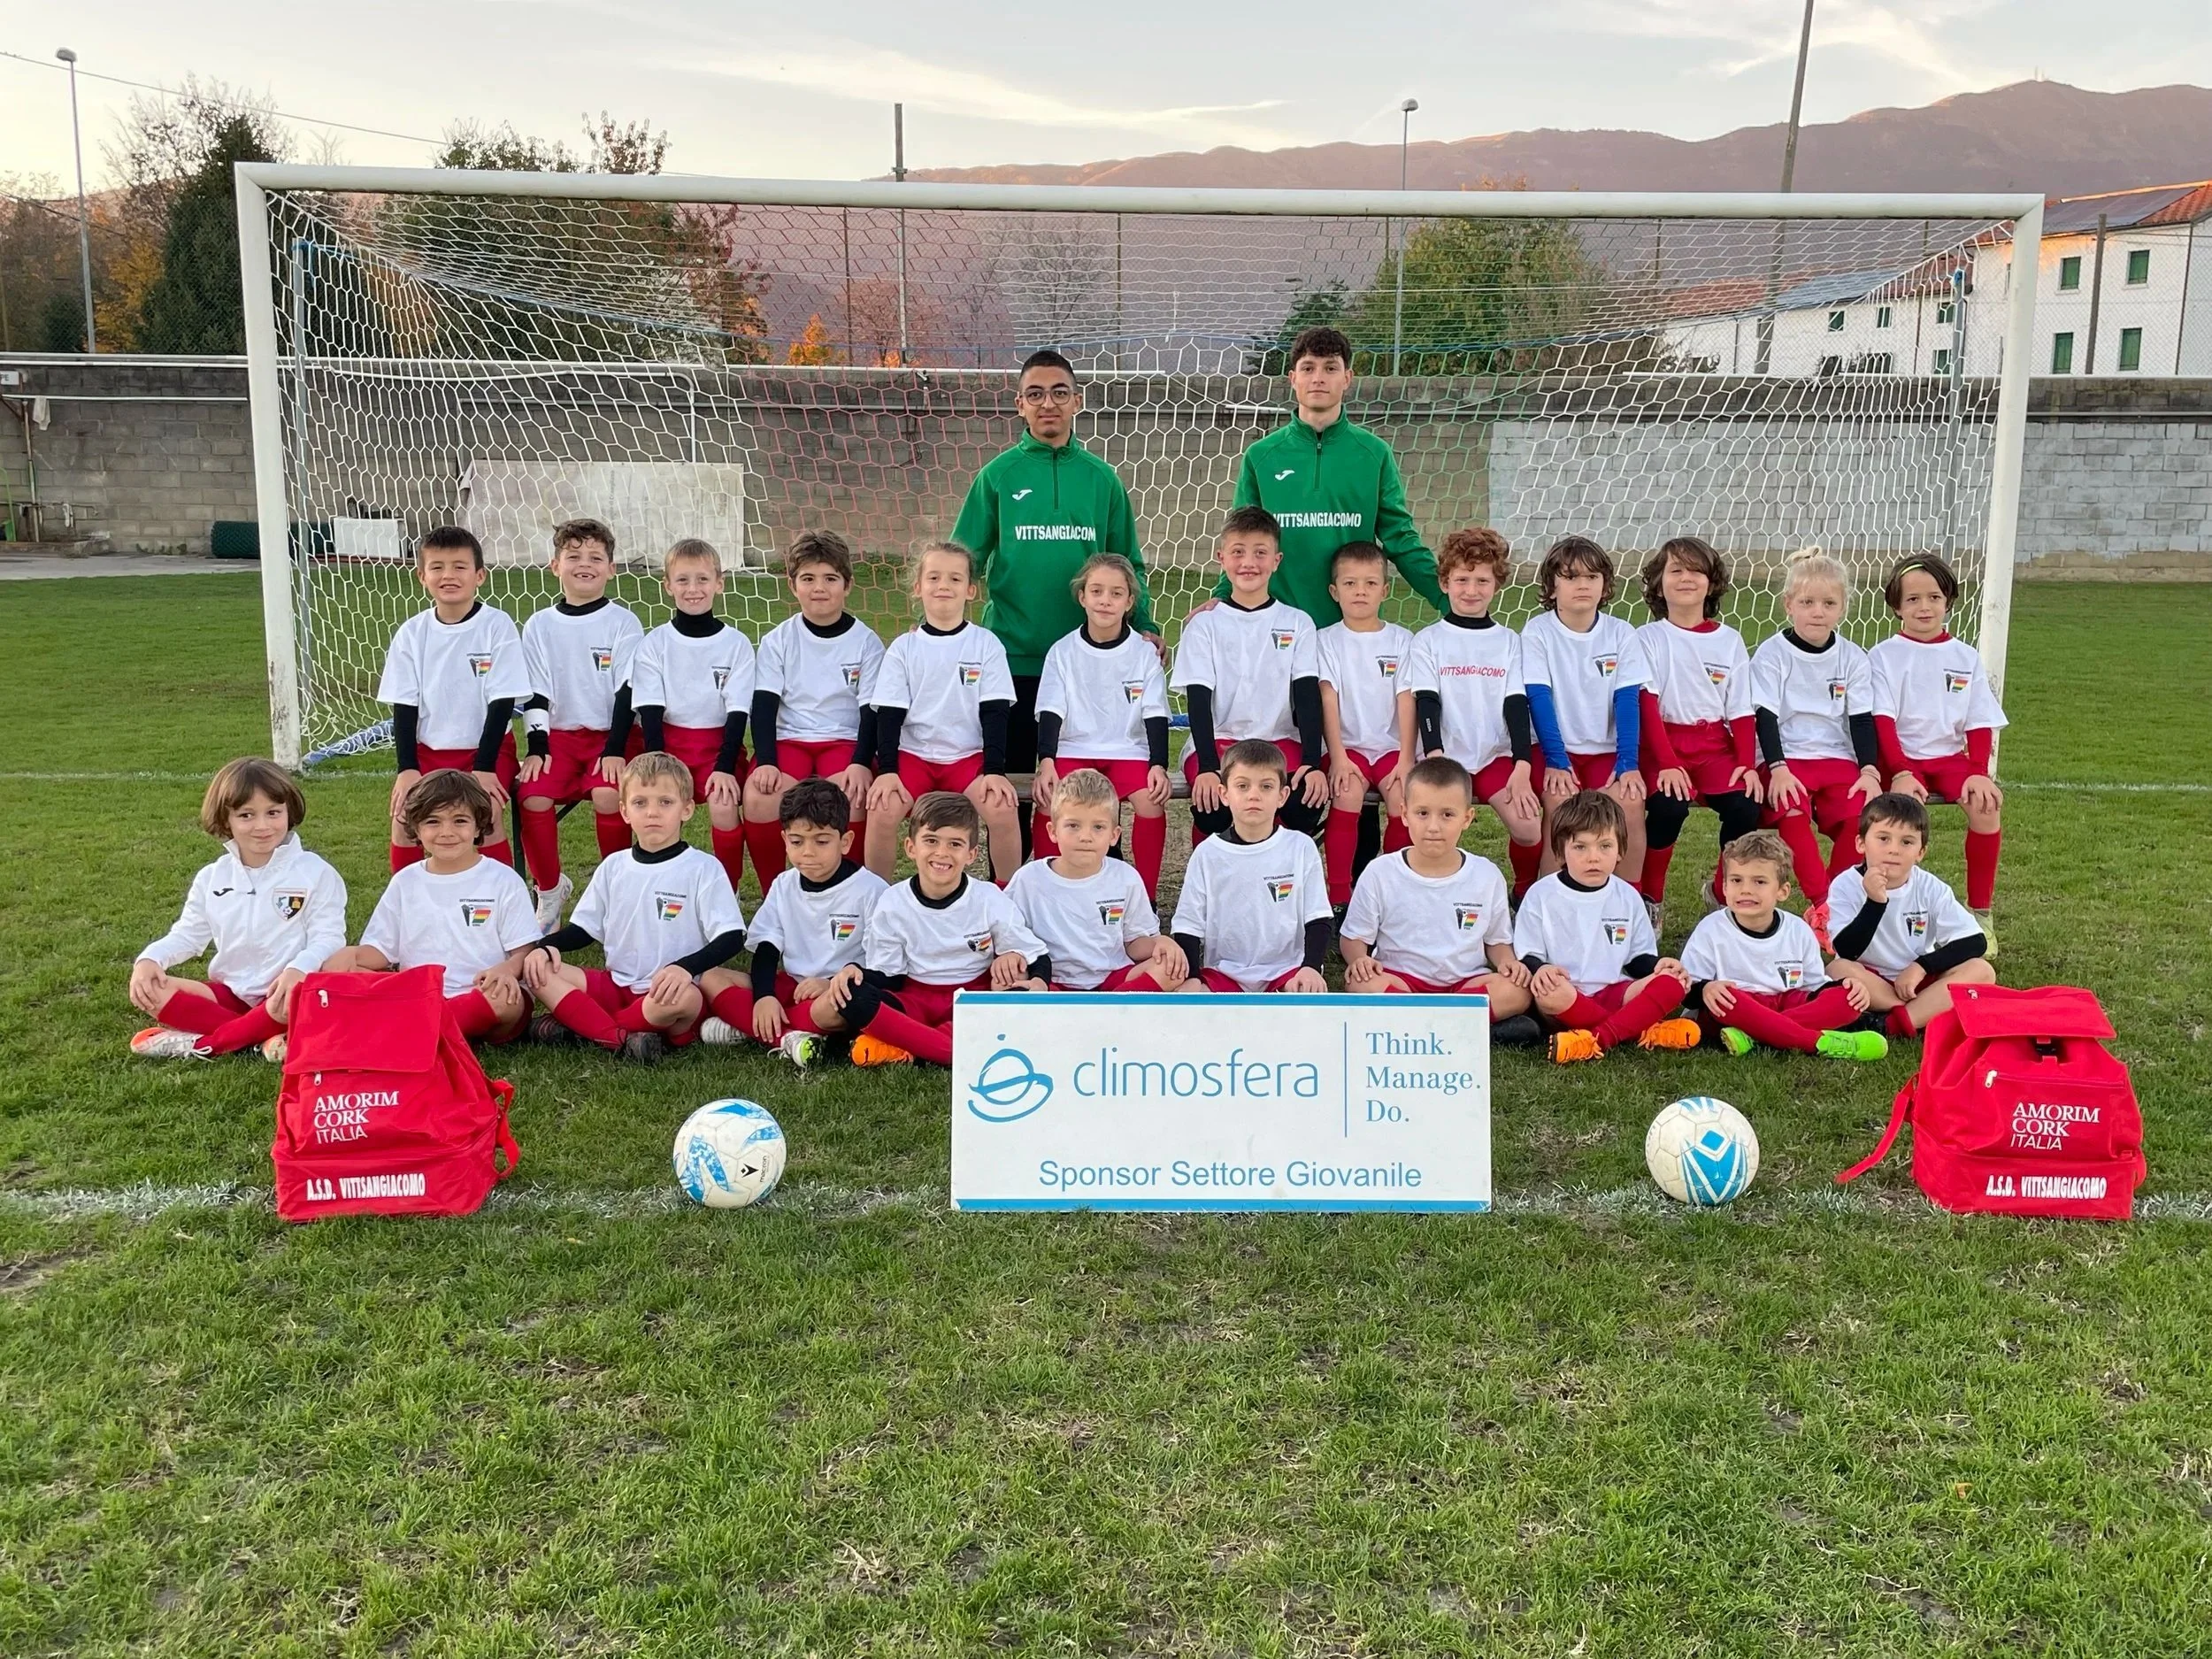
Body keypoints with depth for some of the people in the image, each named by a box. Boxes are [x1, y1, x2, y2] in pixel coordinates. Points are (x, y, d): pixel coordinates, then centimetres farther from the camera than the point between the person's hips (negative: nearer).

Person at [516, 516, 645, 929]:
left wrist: (615, 750, -15)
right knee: (532, 796, -23)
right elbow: (535, 694, 5)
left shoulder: (623, 623, 0)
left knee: (607, 796, -30)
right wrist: (536, 747, -7)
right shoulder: (539, 626, 7)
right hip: (560, 733, 3)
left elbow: (627, 691, -6)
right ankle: (550, 888, 1)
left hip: (613, 732, -3)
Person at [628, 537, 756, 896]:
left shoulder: (736, 643, 1)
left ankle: (727, 894, -9)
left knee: (723, 805, -28)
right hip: (668, 741, 1)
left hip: (719, 743, -1)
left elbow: (738, 712, -3)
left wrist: (725, 767, -16)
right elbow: (650, 711, -1)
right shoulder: (654, 643, 3)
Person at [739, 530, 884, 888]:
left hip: (845, 740, -1)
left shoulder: (866, 642, 3)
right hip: (789, 738, 1)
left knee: (852, 797, -33)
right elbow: (764, 705, 0)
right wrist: (766, 762, -16)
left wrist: (861, 763, -18)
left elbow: (872, 711, -1)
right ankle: (773, 895, -9)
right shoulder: (778, 640, 6)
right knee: (759, 798, -29)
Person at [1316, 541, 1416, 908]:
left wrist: (1406, 758, -8)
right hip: (1348, 745, -1)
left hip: (1391, 746, 1)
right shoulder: (1327, 641, 4)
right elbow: (1328, 701, -4)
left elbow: (1406, 700, 1)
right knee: (1347, 794, -29)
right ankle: (1339, 894, -21)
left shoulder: (1401, 641, 8)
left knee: (1404, 801, -24)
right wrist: (1337, 756, -14)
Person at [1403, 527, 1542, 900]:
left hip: (1499, 756, 1)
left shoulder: (1509, 642, 12)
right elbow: (1426, 705, -4)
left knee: (1530, 829, -21)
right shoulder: (1428, 641, 6)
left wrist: (1522, 768, -11)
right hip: (1446, 756, -1)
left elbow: (1517, 706, 3)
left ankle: (1526, 894, 6)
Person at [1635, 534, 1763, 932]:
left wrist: (1747, 763, -8)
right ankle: (1649, 897, -8)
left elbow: (1741, 712, 9)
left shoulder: (1729, 641, 11)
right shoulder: (1649, 637, 3)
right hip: (1663, 742, -3)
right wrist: (1667, 763, -19)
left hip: (1716, 744, 3)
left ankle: (1724, 890, 4)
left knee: (1746, 806, -23)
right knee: (1669, 806, -32)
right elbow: (1646, 705, -6)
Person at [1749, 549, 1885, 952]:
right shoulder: (1771, 654, 0)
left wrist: (1869, 770, -9)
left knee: (1863, 813, -25)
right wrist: (1777, 768, -21)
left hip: (1838, 759, 3)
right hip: (1785, 759, -3)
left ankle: (1827, 905, -10)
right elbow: (1764, 716, -7)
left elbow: (1862, 719, 6)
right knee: (1793, 811, -34)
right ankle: (1822, 904, -25)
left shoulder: (1853, 658, 9)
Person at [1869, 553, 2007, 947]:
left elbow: (1980, 725, 5)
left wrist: (1980, 771, -12)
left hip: (1951, 755, 3)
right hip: (1900, 758, -3)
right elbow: (1881, 720, -9)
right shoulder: (1884, 656, 2)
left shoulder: (1966, 658, 10)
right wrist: (1900, 772, -24)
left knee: (1986, 804, -26)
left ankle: (1981, 913, -12)